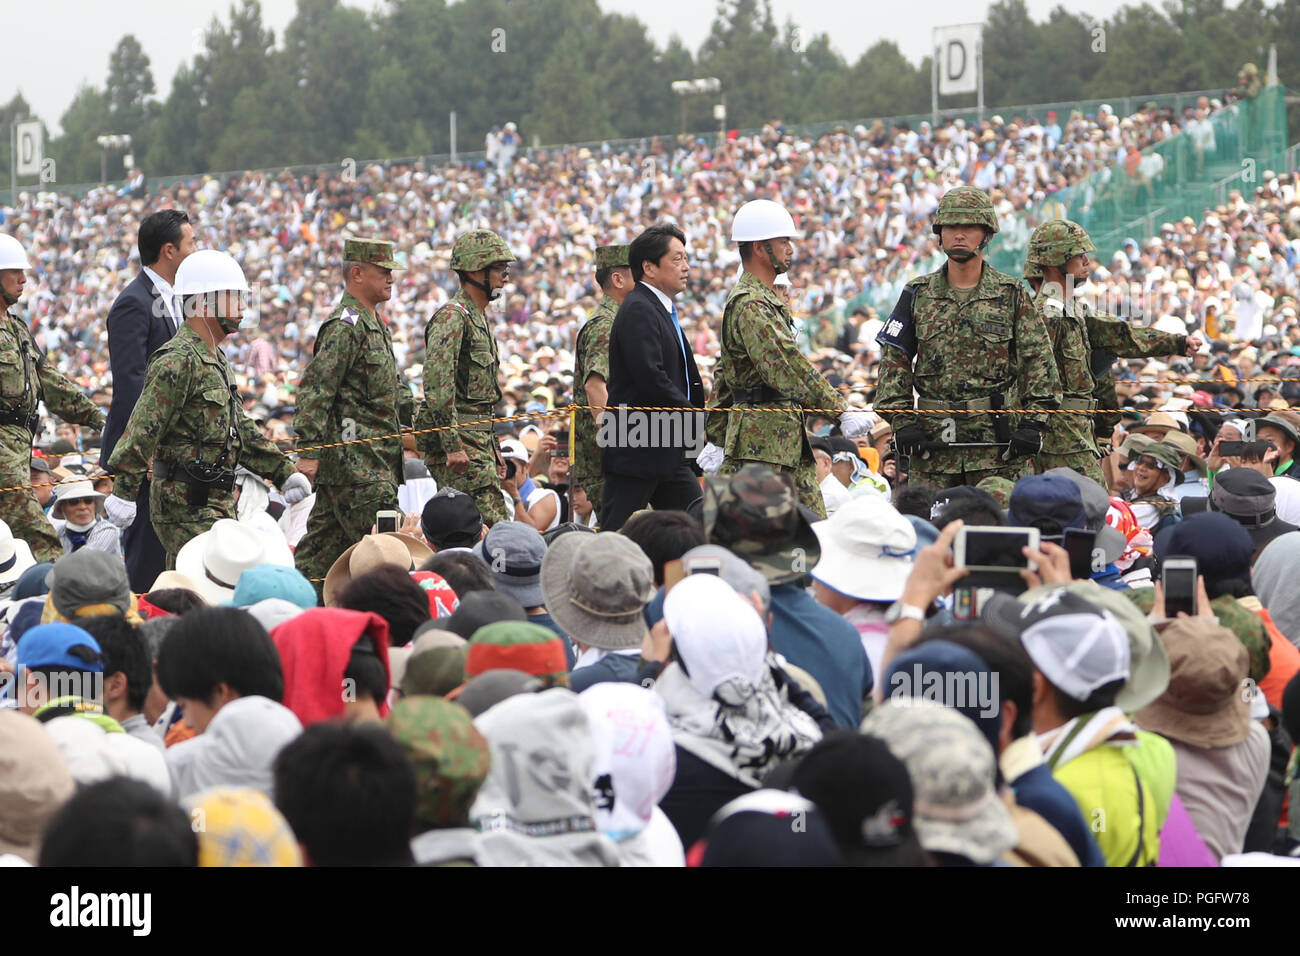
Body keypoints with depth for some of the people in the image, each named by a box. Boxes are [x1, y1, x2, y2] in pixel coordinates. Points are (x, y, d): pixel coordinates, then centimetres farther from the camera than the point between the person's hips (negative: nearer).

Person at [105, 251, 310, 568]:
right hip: (186, 504, -10)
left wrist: (283, 471, 24)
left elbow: (240, 426, 26)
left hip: (216, 503, 10)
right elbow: (145, 427, -20)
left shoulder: (217, 361, 18)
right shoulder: (178, 361, -15)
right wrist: (124, 491, -25)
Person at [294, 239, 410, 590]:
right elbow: (315, 389, -19)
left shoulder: (374, 324, 19)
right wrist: (309, 449, -22)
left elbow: (392, 389, 30)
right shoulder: (345, 326, -14)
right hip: (355, 460, -10)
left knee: (325, 542, 11)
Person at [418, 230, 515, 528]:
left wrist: (491, 446, 25)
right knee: (493, 525, -15)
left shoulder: (480, 318, 21)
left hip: (478, 438, 10)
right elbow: (437, 384, -21)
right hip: (457, 438, -10)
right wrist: (452, 445, -24)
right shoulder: (451, 317, -12)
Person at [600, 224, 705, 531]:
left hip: (668, 454, 10)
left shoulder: (661, 310, 20)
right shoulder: (638, 310, -13)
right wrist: (696, 419, -15)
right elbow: (650, 377, -23)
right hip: (636, 450, -10)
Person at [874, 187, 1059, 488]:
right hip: (933, 443, 1)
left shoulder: (1013, 295, 6)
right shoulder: (918, 295, 10)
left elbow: (1038, 360, 3)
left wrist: (1032, 424, -7)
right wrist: (902, 421, -2)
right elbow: (894, 361, 9)